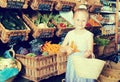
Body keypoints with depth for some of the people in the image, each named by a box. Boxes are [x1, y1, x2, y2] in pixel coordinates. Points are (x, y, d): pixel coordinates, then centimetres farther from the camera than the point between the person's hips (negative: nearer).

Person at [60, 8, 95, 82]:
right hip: (72, 64, 3)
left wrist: (88, 53, -32)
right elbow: (61, 49, 4)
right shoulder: (70, 34, 0)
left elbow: (90, 50, -9)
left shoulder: (88, 35, -7)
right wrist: (66, 49, -17)